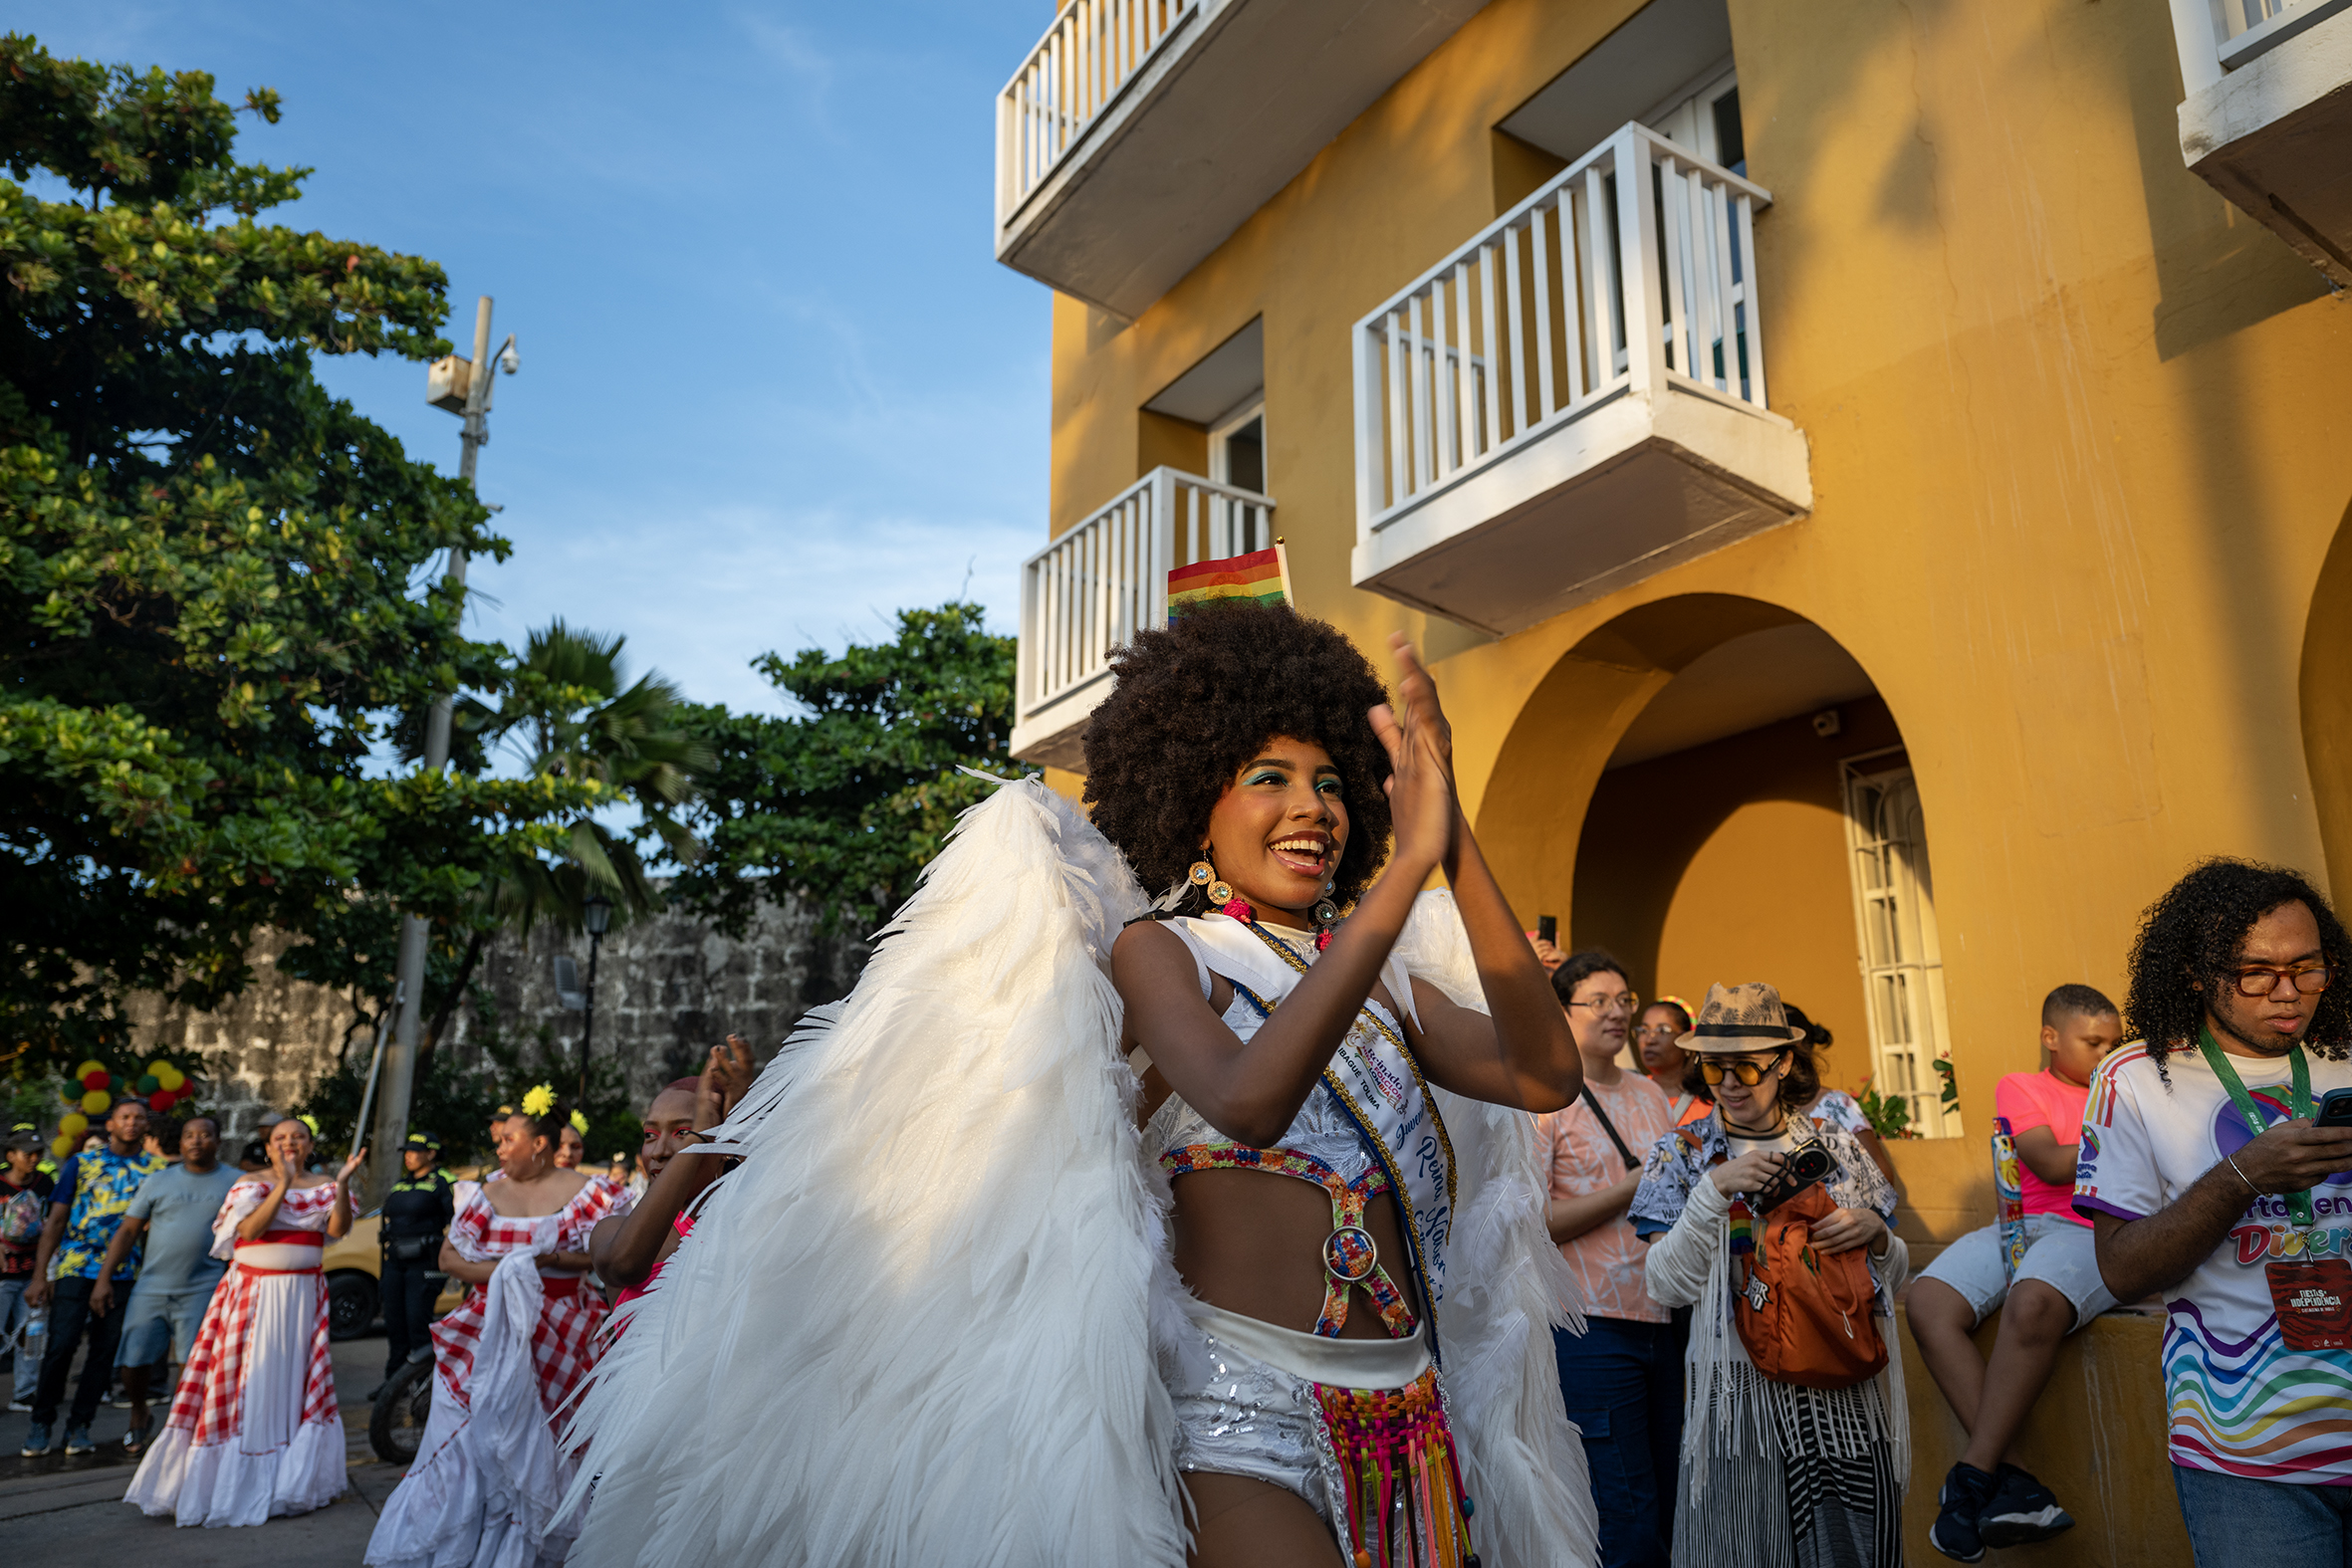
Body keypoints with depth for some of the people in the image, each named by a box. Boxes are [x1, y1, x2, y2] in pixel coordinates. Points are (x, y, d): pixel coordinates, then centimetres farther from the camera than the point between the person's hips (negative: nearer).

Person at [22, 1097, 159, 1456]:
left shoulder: (156, 1169, 7)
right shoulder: (82, 1162, 5)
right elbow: (56, 1220, 5)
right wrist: (39, 1275, 0)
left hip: (125, 1272, 1)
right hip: (75, 1265, -1)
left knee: (106, 1349, 3)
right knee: (61, 1344, -7)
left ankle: (79, 1425, 15)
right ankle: (41, 1421, 12)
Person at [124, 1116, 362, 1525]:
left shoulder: (324, 1187, 6)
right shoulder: (250, 1183, 1)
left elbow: (339, 1229, -10)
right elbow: (249, 1229, -16)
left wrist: (342, 1184, -25)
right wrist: (283, 1184, -25)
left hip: (303, 1297, 2)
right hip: (252, 1295, -2)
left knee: (296, 1383, 4)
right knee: (246, 1383, -3)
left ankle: (291, 1483, 14)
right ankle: (232, 1486, 7)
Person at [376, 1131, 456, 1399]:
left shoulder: (443, 1182, -4)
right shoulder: (398, 1185, 18)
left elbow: (455, 1224, -9)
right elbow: (387, 1225, 24)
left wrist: (444, 1260, -15)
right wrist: (381, 1262, 21)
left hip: (424, 1263, -7)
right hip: (394, 1263, 7)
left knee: (418, 1321, -10)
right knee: (394, 1323, 9)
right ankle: (394, 1380, 19)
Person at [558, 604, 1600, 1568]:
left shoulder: (1388, 974, 10)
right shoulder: (1158, 948, -4)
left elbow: (1545, 1075, -7)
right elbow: (1246, 1100, -25)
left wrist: (1459, 852, -18)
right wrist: (1408, 867, -27)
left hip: (1416, 1410, 6)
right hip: (1247, 1396, -5)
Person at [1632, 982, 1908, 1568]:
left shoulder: (1837, 1147, 7)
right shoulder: (1680, 1155, 1)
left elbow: (1894, 1273, 14)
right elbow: (1666, 1285, -9)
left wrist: (1875, 1233, -8)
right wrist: (1713, 1190, -19)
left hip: (1846, 1393, 2)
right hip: (1739, 1393, -2)